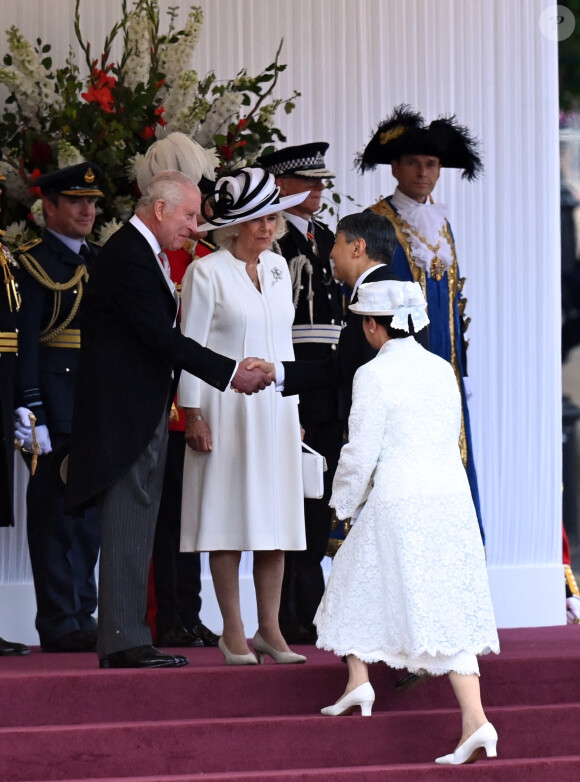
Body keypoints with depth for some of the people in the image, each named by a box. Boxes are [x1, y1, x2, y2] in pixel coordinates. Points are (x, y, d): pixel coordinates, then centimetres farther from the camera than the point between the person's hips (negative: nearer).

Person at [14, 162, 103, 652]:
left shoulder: (102, 261, 17)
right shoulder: (32, 264, -5)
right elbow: (25, 342, -11)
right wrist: (30, 411, -18)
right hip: (55, 406, -7)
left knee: (90, 516, 9)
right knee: (55, 514, -4)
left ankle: (82, 616, 15)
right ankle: (60, 624, -1)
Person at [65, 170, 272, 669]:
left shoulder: (143, 253, 18)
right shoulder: (128, 257, -15)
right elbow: (162, 337, -20)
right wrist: (230, 373, -17)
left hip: (146, 410, 11)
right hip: (127, 411, -11)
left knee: (135, 529, 10)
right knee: (127, 525, -9)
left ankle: (126, 639, 12)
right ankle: (124, 642, -8)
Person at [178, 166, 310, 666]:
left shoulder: (278, 267, 12)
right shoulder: (206, 272, -6)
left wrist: (293, 406, 15)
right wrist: (192, 413, -9)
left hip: (276, 405, 5)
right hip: (227, 407, -5)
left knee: (276, 516, 4)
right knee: (230, 516, -3)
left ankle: (270, 628, 10)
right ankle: (233, 632, 2)